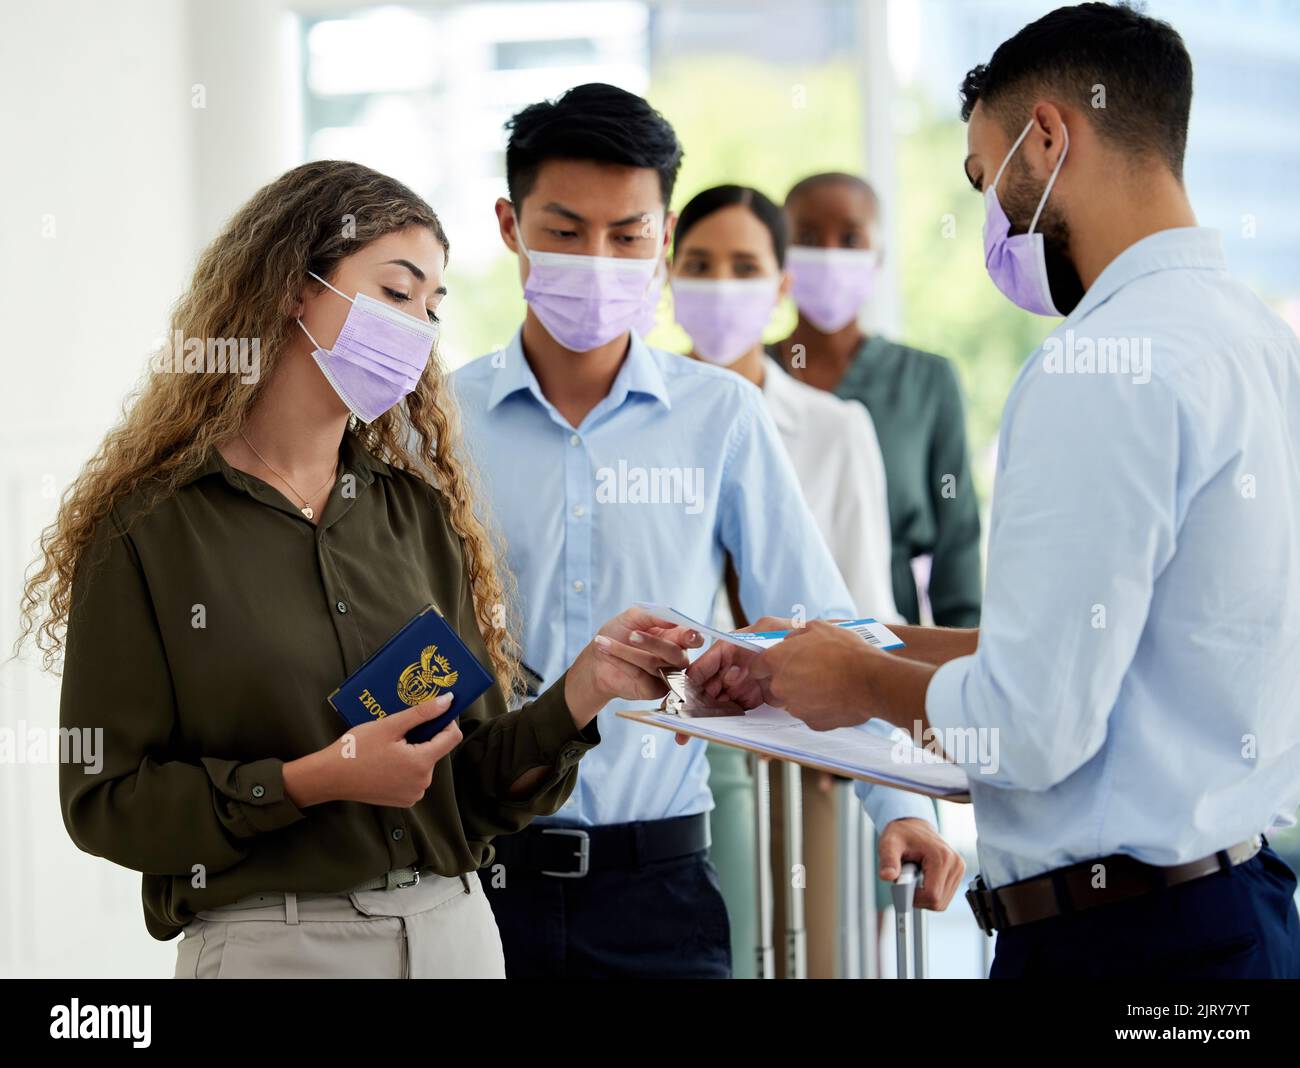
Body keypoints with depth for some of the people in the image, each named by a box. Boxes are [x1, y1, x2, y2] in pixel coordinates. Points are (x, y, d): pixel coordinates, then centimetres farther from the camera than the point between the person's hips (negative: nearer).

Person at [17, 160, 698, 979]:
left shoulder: (422, 513, 8)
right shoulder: (148, 528, -6)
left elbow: (473, 788, 6)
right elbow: (103, 802, -9)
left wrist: (579, 693, -11)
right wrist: (312, 781, -17)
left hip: (454, 930, 4)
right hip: (268, 937, -4)